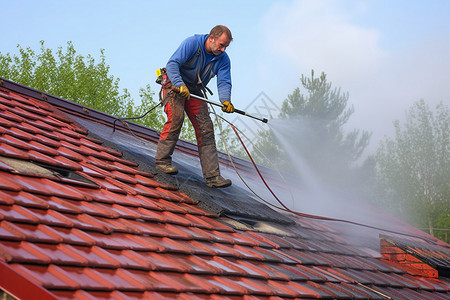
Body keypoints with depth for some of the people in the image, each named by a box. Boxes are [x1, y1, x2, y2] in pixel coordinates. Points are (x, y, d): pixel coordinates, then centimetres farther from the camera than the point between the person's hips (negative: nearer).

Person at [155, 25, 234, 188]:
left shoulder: (223, 59, -5)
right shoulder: (192, 43, -18)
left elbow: (224, 82, -14)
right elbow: (172, 63, -25)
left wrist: (225, 100, -35)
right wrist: (180, 85, -41)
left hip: (195, 91, 5)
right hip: (175, 84, -5)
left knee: (206, 128, -6)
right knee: (176, 116, -28)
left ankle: (212, 175, -7)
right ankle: (162, 160, -15)